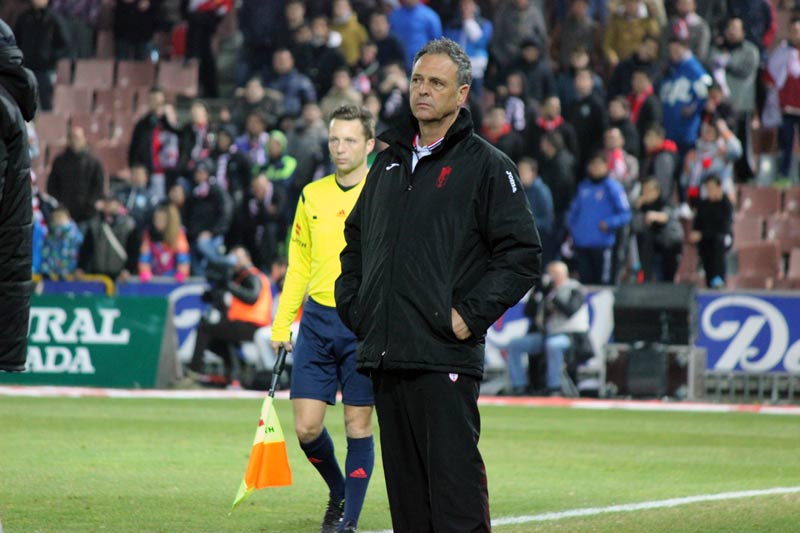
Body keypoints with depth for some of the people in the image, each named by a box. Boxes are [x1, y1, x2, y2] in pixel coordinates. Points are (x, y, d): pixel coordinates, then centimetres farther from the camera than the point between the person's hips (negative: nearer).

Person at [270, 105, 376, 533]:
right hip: (317, 319, 4)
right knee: (306, 428, 1)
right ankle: (338, 491, 27)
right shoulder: (312, 196, 10)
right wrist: (281, 324, 11)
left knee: (358, 426, 0)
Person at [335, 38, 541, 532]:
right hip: (385, 353, 7)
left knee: (454, 479, -11)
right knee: (405, 487, 9)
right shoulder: (390, 162, 17)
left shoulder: (486, 165, -2)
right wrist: (353, 305, 14)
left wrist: (471, 315, -12)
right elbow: (356, 241, 28)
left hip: (445, 357, -7)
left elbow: (522, 254, -7)